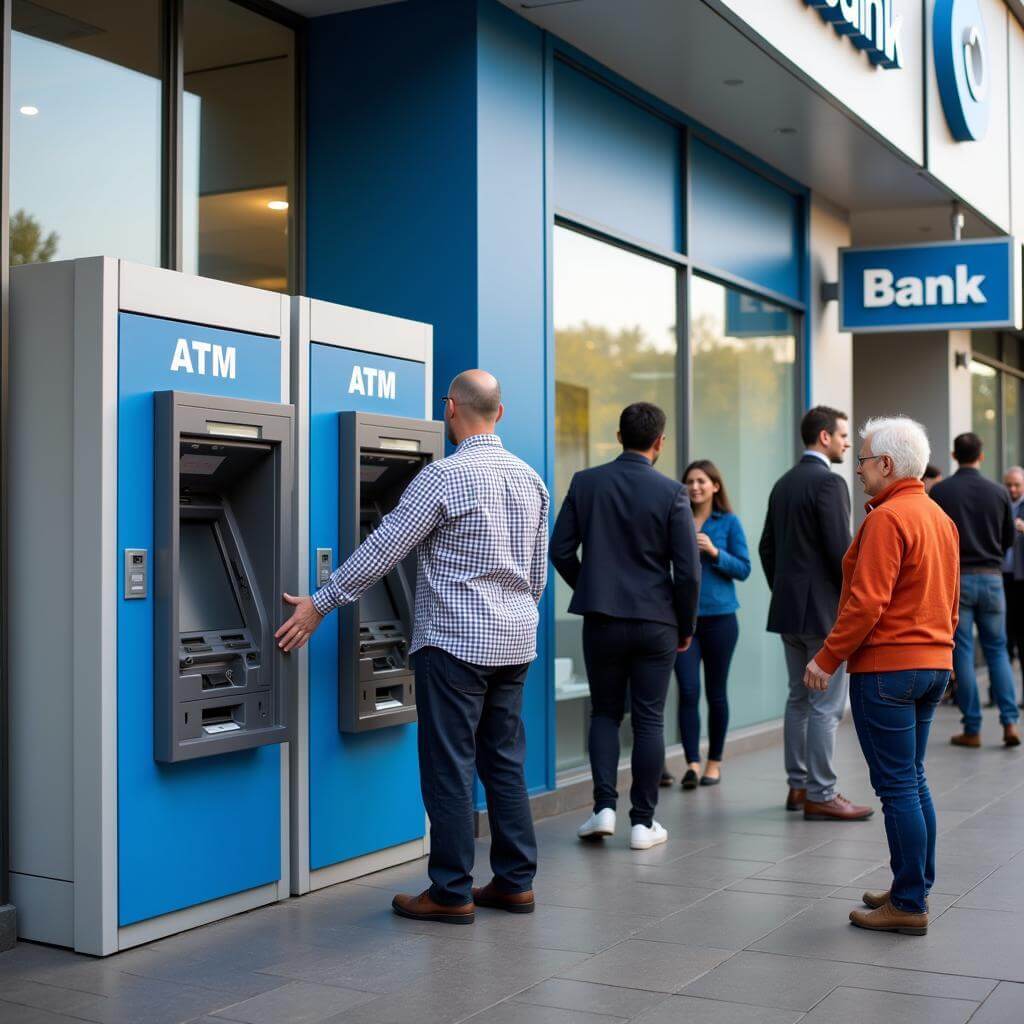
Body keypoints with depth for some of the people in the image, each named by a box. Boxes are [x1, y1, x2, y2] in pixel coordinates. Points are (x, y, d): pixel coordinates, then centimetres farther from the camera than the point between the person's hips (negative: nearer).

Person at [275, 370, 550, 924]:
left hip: (455, 642, -7)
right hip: (515, 641, 7)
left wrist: (319, 605, -5)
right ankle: (514, 882, 18)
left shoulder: (443, 476, -14)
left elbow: (383, 548, -13)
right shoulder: (530, 479, 8)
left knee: (449, 767, 0)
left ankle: (451, 893, 5)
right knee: (504, 762, 13)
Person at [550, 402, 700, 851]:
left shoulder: (585, 483, -1)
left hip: (602, 621, 2)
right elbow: (688, 570, -9)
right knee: (649, 719, 7)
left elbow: (561, 551, 0)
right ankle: (643, 822, 10)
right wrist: (686, 627, 5)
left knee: (605, 713, 15)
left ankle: (604, 806, 4)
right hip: (656, 622, -1)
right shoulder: (671, 492, -8)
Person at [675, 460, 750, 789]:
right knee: (688, 690, -9)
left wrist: (714, 552, -15)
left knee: (715, 692, 8)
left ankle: (714, 762, 20)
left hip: (719, 616, -1)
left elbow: (744, 569, -2)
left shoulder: (728, 522, 1)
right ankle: (692, 762, -8)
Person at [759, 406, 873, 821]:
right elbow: (841, 551, -19)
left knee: (799, 699, 14)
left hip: (789, 609, 9)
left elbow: (767, 548, 16)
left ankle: (798, 786, 20)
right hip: (825, 610, -9)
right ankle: (820, 795, -1)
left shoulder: (783, 484, 12)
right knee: (827, 706, -4)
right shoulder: (829, 482, -14)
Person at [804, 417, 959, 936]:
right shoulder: (940, 517, 13)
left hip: (887, 668, -9)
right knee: (912, 780, 17)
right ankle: (915, 889, 24)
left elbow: (866, 602, -22)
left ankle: (909, 906, 2)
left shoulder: (887, 518, -16)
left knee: (897, 786, -3)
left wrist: (826, 659, -14)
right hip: (933, 662, 9)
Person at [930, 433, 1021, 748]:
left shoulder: (939, 492, -6)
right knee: (997, 650, 12)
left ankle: (972, 730, 5)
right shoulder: (998, 492, 0)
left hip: (955, 578, -2)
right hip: (991, 577, 2)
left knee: (963, 653, 3)